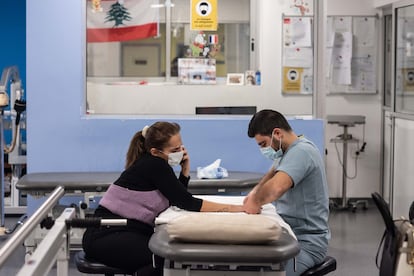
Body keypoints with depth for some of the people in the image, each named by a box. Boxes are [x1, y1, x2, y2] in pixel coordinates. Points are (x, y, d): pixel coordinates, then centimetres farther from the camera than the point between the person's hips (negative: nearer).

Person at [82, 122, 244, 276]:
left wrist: (185, 169, 2)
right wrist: (232, 208, -20)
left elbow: (178, 199, 15)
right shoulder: (153, 166, -17)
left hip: (130, 232, 9)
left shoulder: (154, 164, 9)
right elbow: (186, 203, -19)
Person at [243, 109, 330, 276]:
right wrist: (256, 191, 6)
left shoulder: (301, 151, -19)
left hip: (306, 242, -10)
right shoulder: (290, 150, 13)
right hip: (290, 234, 10)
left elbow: (276, 188, -34)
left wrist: (255, 202, -15)